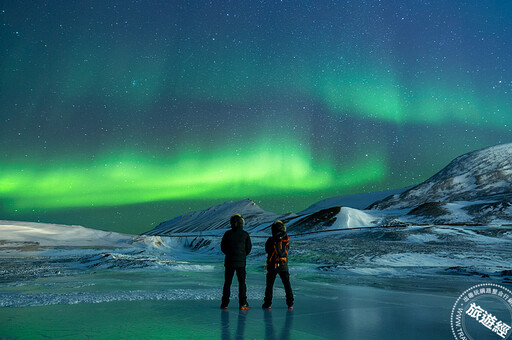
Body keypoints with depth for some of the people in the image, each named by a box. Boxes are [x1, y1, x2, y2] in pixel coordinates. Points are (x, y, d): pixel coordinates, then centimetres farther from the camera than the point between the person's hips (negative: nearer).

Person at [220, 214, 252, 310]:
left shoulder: (228, 233, -4)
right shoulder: (245, 234, -4)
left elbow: (223, 247, 2)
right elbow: (248, 248, 2)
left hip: (229, 262, 1)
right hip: (241, 262, 0)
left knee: (227, 283, 9)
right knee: (242, 282, 8)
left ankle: (225, 303, 11)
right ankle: (243, 303, 5)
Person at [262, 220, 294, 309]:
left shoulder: (270, 241, -14)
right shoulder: (287, 240, -5)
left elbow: (267, 250, 2)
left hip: (272, 266, -2)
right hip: (284, 266, 2)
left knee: (269, 285, 9)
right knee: (287, 285, 13)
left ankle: (267, 303, 10)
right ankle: (290, 303, 12)